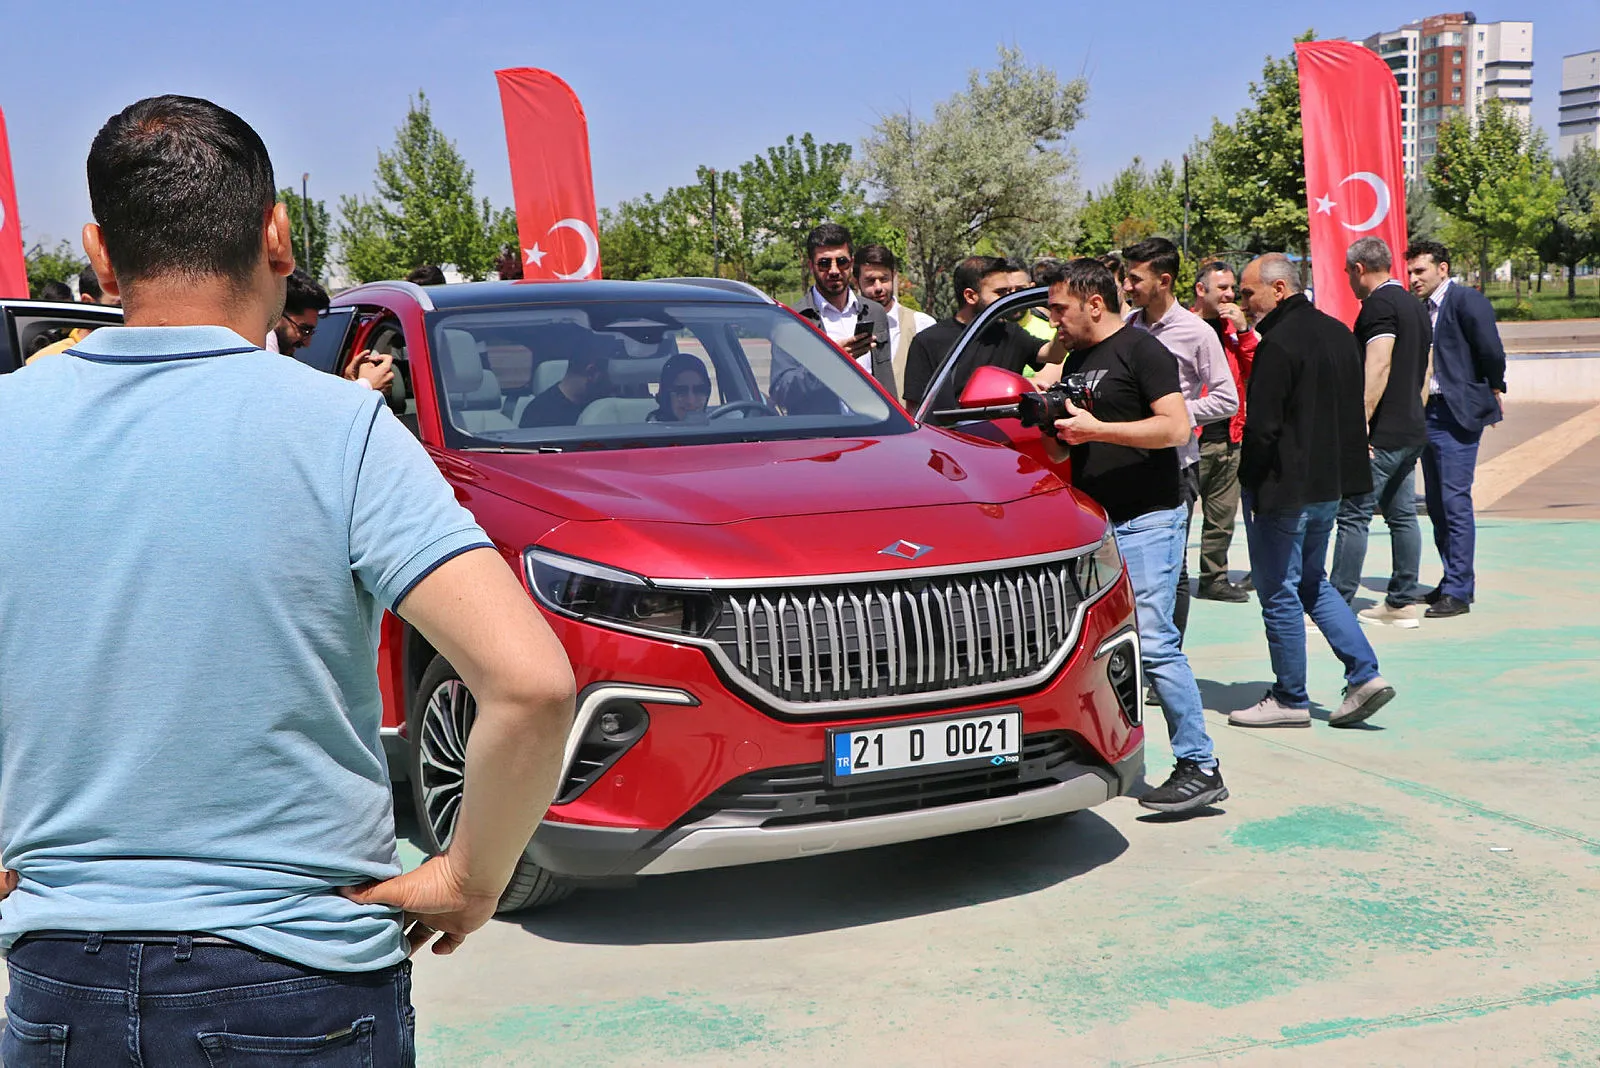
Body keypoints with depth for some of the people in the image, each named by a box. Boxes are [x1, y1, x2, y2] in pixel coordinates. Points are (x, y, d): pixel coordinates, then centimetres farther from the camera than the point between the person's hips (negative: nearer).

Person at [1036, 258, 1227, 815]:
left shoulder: (1141, 351, -7)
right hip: (1096, 519, 9)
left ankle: (1199, 767, -6)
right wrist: (1053, 429, 3)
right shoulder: (1076, 361, 19)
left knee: (1154, 642, -13)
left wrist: (1096, 428, -19)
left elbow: (1176, 428, -19)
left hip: (1146, 519, -9)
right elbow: (1063, 451, 25)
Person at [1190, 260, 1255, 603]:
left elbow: (1255, 371, 7)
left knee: (1222, 516, 10)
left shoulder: (1233, 328, 15)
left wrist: (1243, 331, -2)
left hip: (1228, 437, 6)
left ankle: (1215, 580, 20)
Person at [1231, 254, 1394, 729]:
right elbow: (1353, 409, 16)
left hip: (1284, 488, -9)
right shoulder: (1338, 332, 10)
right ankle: (1365, 673, 13)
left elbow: (1262, 426, -21)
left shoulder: (1279, 343, -19)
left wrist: (1249, 482, -7)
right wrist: (1334, 465, 20)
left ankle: (1290, 699, 11)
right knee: (1312, 583, 21)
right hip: (1330, 484, 9)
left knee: (1279, 593, 2)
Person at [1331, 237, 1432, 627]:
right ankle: (1404, 602, 15)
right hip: (1411, 432, 10)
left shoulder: (1379, 304, -12)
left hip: (1381, 434, -10)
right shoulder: (1416, 305, 18)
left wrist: (1361, 420, -24)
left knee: (1354, 515, -7)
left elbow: (1378, 365, -22)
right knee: (1402, 515, 11)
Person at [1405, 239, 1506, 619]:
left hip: (1457, 415, -8)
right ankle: (1456, 579, 24)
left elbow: (1491, 349, -16)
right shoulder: (1422, 310, 14)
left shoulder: (1466, 300, -10)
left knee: (1455, 502, -8)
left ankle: (1458, 593, -4)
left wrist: (1494, 390, -3)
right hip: (1428, 414, 8)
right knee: (1436, 505, 13)